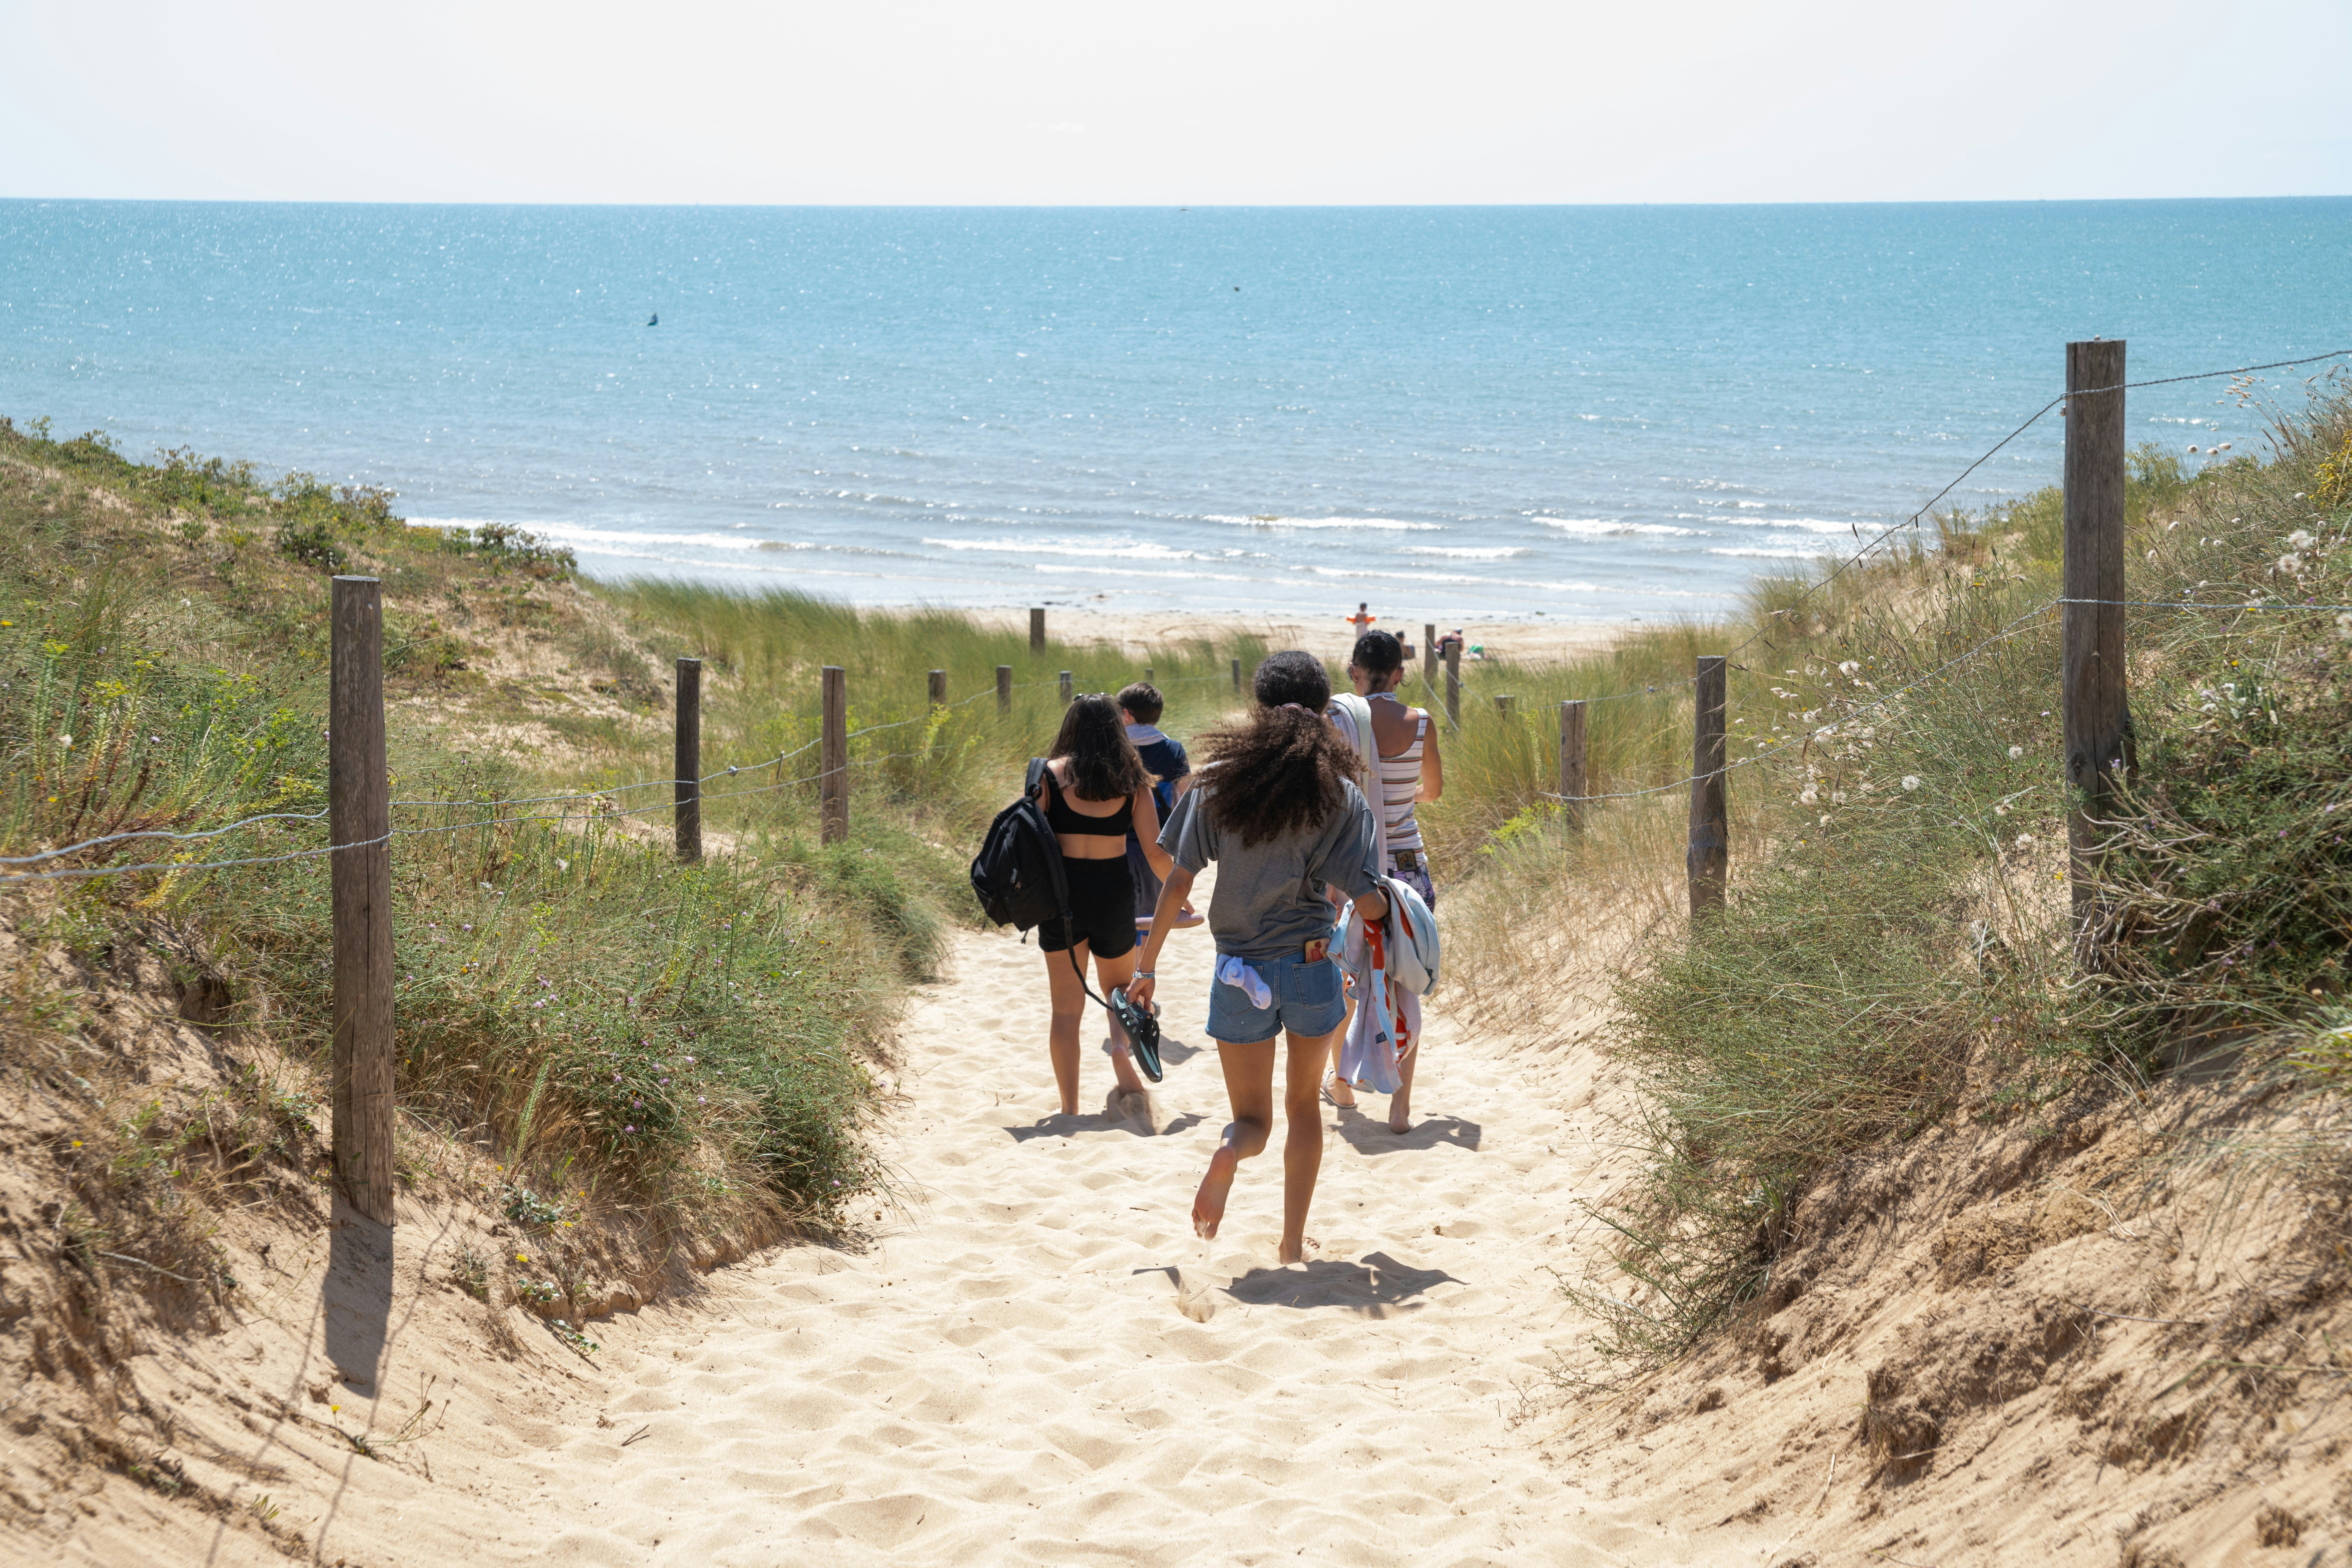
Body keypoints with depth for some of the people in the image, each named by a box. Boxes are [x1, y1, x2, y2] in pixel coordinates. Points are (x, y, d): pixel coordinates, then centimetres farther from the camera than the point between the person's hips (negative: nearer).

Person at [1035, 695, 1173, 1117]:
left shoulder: (1050, 776, -4)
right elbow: (1157, 852, -1)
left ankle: (1069, 1107, 4)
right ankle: (1121, 1044, -7)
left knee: (1067, 1006, 7)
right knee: (1119, 986, 24)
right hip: (1114, 893, 1)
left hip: (1060, 893, -1)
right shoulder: (1132, 782, -1)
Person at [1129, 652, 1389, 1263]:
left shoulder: (1220, 782, -2)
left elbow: (1179, 880, -3)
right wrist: (1395, 905, 16)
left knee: (1253, 1119, 11)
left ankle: (1229, 1153, -25)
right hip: (1312, 968, 0)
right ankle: (1294, 1240, 16)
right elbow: (1365, 903, -7)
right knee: (1304, 1104, 22)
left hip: (1240, 971, 0)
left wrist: (1148, 965, 3)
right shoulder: (1340, 796, -5)